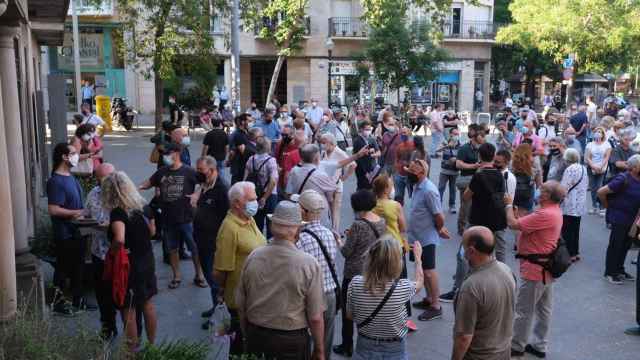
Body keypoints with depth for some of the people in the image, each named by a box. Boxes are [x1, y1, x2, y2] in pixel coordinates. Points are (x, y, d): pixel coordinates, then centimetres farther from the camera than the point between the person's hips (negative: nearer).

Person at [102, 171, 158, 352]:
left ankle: (133, 349, 21)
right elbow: (151, 231, 12)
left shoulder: (118, 212, -22)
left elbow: (119, 239, -37)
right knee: (147, 304, 21)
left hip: (129, 266, -7)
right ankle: (152, 343, 35)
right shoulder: (143, 205, -1)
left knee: (128, 310, 9)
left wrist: (111, 249, -19)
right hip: (147, 261, 7)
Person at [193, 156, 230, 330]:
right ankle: (216, 307, 37)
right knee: (208, 275, 20)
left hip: (214, 244, -9)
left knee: (214, 278, 1)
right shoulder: (204, 187, 8)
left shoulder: (222, 190, -21)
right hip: (203, 242, 9)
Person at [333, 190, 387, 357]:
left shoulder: (358, 225, -23)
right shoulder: (382, 222, -3)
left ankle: (347, 346, 21)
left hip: (354, 274, -6)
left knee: (348, 311, 11)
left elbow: (346, 252, -17)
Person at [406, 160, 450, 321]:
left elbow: (439, 216, -22)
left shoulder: (429, 190, -24)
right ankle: (429, 299, 33)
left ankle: (436, 306, 12)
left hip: (426, 238, -9)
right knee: (422, 269, 19)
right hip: (416, 237, 9)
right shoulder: (418, 186, 5)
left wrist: (439, 229, -4)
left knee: (429, 271, 1)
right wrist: (439, 229, 13)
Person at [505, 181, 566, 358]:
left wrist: (509, 205, -9)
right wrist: (514, 208, -1)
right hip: (546, 268, 10)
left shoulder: (545, 214, -27)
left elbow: (514, 224, -25)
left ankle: (516, 346, 17)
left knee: (524, 311, 4)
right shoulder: (555, 211, 7)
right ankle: (540, 346, 28)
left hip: (535, 270, -10)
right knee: (544, 309, 17)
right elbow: (526, 223, 7)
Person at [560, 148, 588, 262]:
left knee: (567, 231, 0)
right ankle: (576, 252, 22)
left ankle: (570, 254, 2)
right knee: (575, 230, 15)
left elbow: (564, 188, -19)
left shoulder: (570, 169, -17)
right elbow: (586, 185, 16)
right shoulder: (583, 168, 8)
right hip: (580, 205, 8)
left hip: (569, 206, -8)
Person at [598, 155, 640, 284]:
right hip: (619, 218, -7)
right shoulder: (623, 179, -20)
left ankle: (619, 270, 32)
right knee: (615, 245, 3)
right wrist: (608, 206, -6)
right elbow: (601, 192, -20)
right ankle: (610, 273, 16)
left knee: (625, 245, 17)